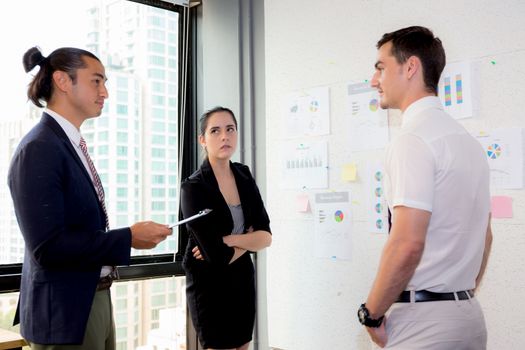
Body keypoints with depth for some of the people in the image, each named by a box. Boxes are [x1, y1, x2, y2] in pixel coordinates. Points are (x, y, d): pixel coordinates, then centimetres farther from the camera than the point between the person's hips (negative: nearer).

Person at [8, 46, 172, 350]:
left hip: (95, 300, 9)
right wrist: (128, 237, -19)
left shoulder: (73, 145, 11)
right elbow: (48, 246, -24)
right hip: (64, 312, -9)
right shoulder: (39, 149, -18)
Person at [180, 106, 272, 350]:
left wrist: (228, 241, -19)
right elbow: (218, 256, -23)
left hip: (243, 279, 6)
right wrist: (247, 241, -6)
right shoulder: (193, 187, -18)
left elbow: (265, 236, -5)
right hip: (209, 285, -6)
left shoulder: (244, 176, 1)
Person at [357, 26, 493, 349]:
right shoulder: (467, 139, 12)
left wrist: (372, 314, -12)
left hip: (423, 321, -8)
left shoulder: (414, 138, -16)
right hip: (468, 314, 8)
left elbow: (407, 244, -24)